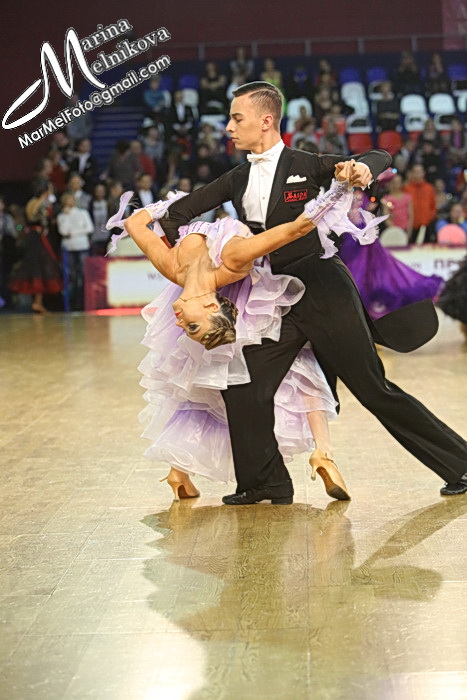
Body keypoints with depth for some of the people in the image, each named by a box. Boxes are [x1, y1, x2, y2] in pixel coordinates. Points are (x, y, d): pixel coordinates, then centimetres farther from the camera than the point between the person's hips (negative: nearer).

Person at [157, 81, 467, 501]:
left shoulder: (305, 166, -6)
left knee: (373, 388, -1)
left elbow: (381, 158, -5)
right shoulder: (238, 181, 11)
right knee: (243, 388, -3)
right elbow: (179, 211, 21)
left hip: (323, 291, -6)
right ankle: (267, 482, 14)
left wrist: (362, 168, -25)